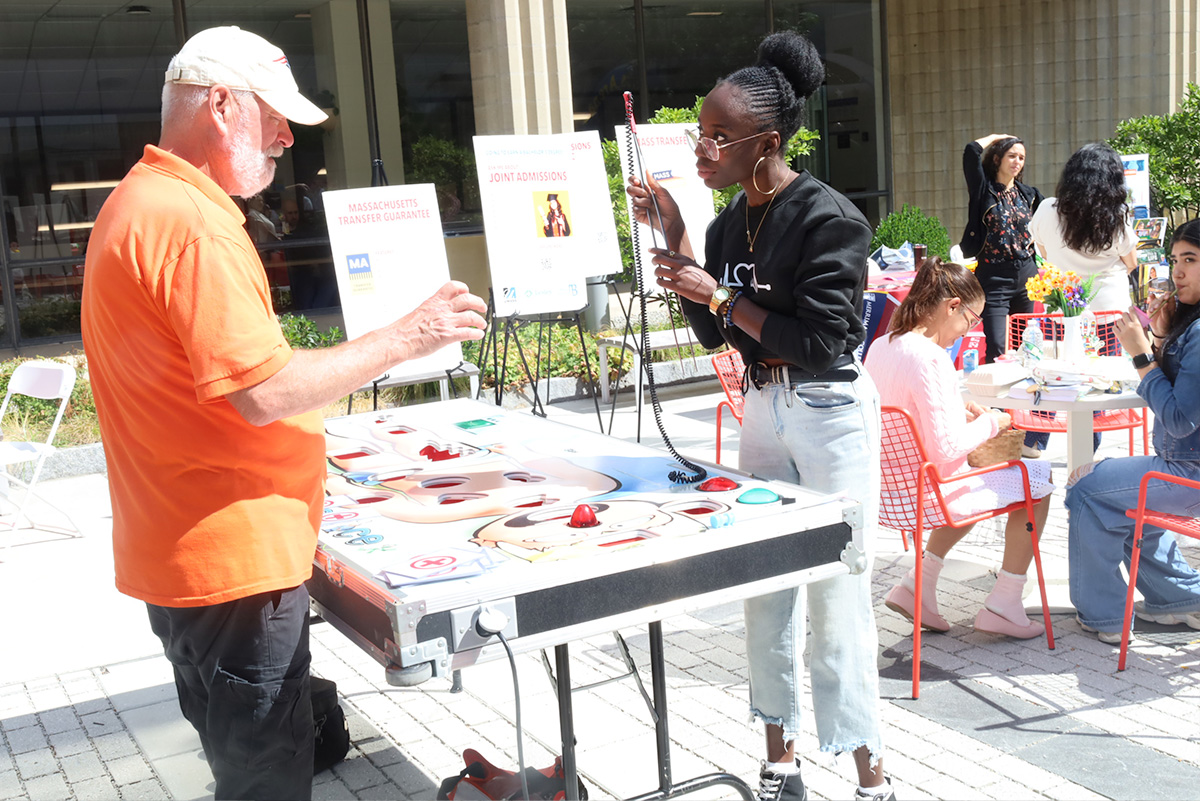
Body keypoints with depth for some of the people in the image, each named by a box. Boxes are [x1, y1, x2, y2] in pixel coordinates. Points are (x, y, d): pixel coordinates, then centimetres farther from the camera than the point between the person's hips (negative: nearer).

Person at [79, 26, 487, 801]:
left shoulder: (138, 203, 14)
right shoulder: (193, 223, -20)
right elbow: (263, 392, -24)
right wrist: (401, 339, -17)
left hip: (186, 554, 10)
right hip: (232, 560, -10)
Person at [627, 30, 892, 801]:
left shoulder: (828, 218, -17)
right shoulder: (733, 220, 4)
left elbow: (820, 342, -21)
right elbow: (713, 331, 8)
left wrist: (720, 296, -20)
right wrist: (673, 236, 1)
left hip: (831, 414, -7)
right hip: (763, 408, 7)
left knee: (836, 592, -3)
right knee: (767, 584, 11)